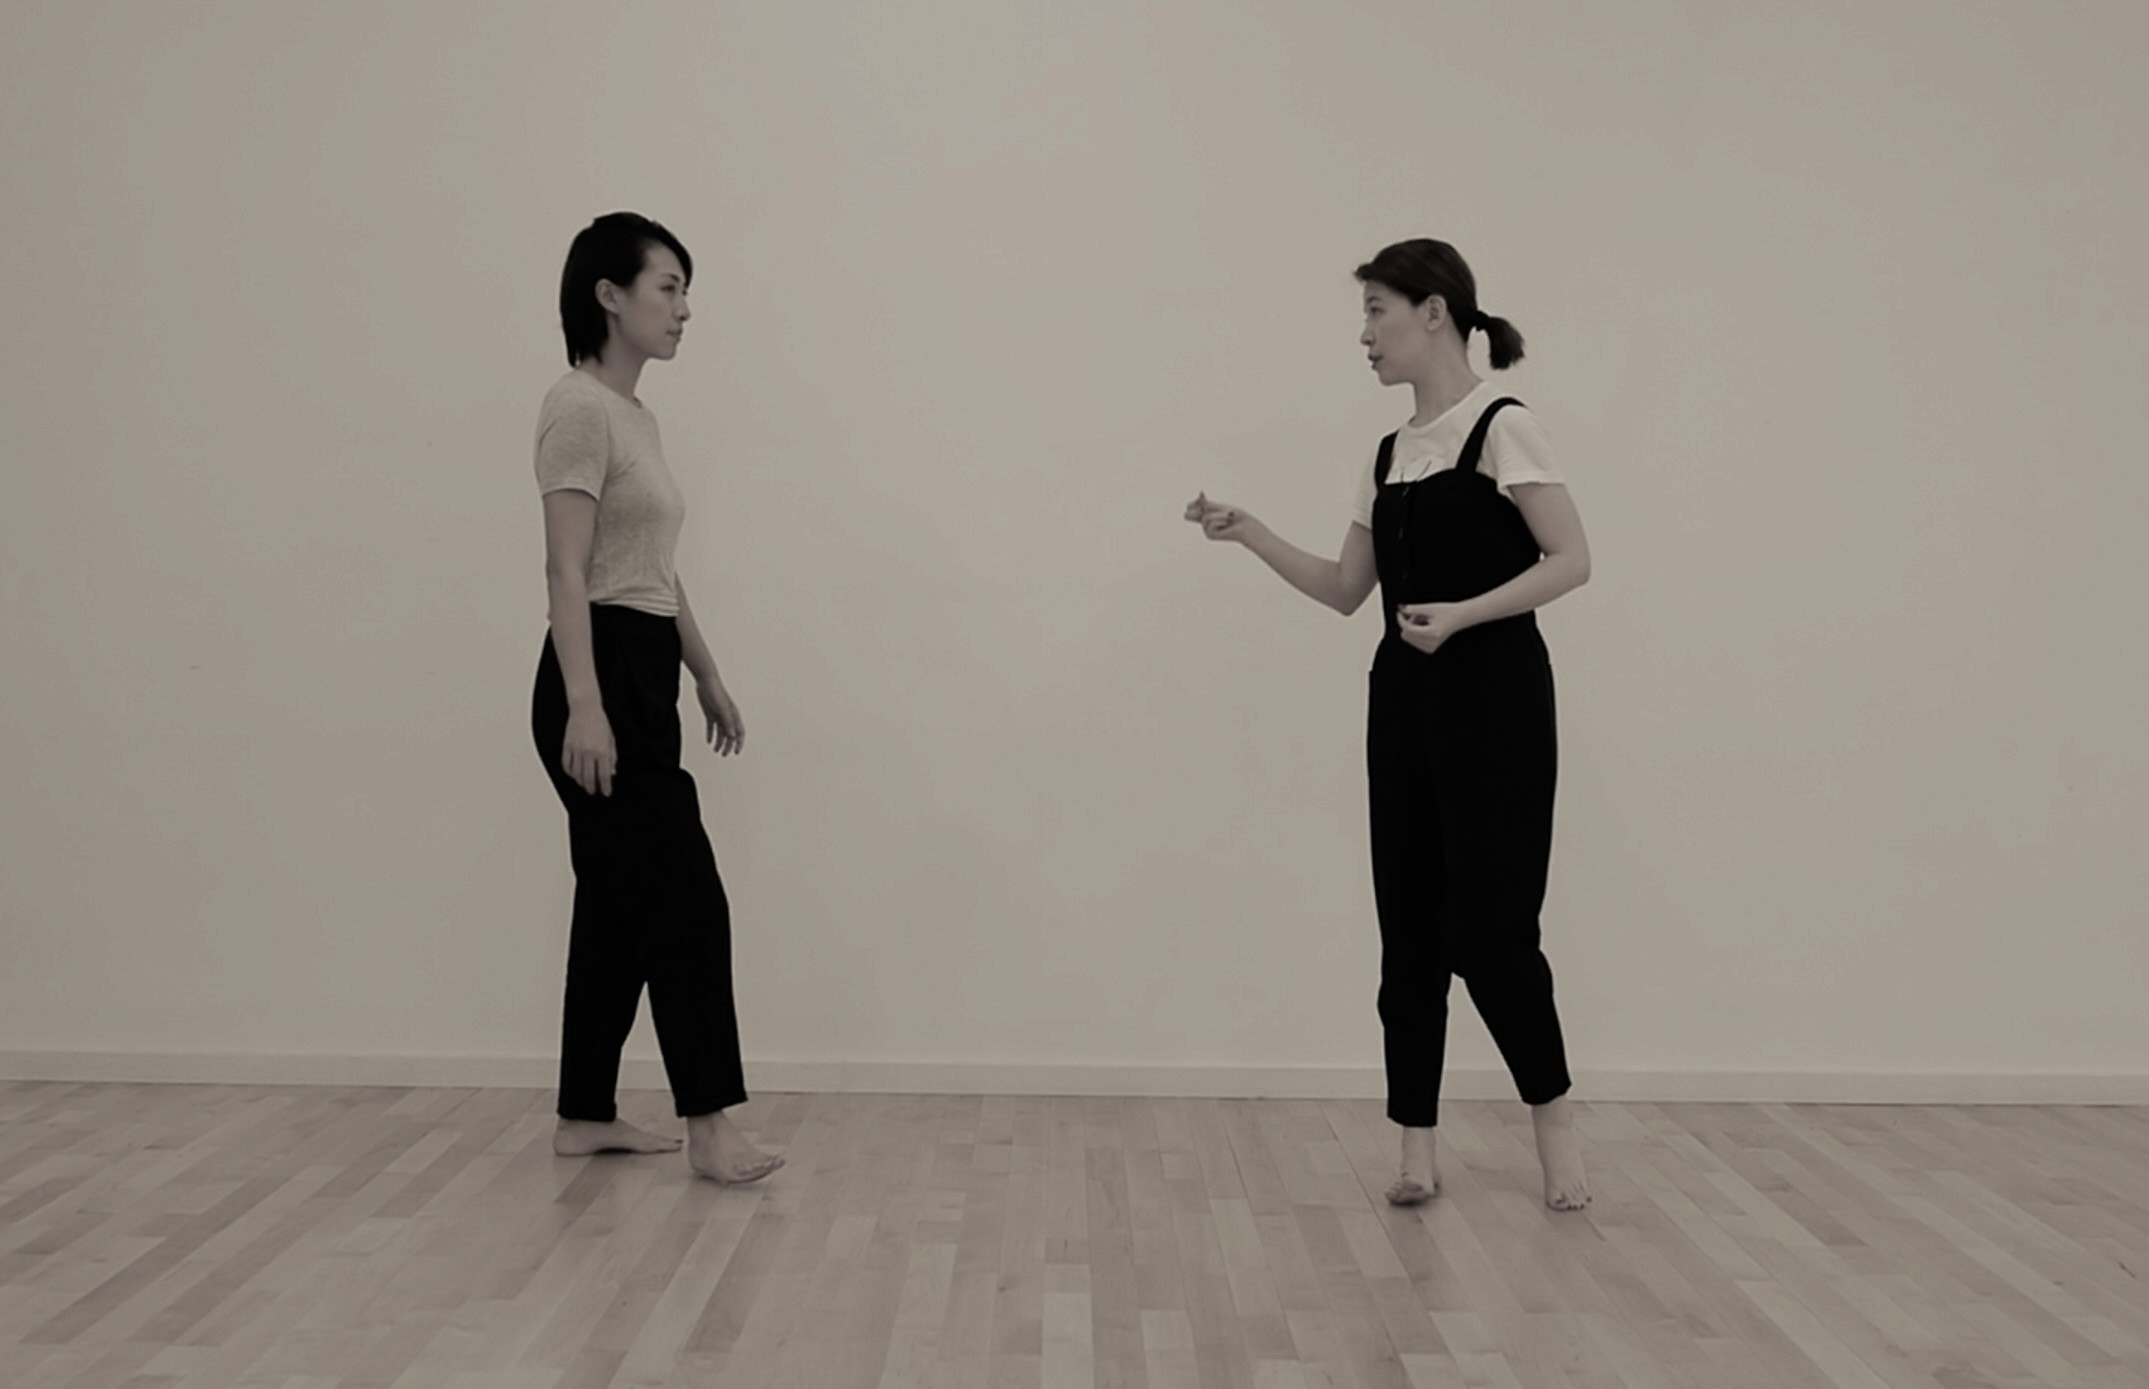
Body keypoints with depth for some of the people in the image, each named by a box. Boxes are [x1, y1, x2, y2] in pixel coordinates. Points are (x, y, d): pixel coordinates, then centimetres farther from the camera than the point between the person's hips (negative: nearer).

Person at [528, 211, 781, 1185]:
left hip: (646, 677, 10)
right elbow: (567, 572, -20)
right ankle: (709, 1128, 1)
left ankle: (586, 1118, 23)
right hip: (602, 677, -10)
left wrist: (708, 676, 25)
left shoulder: (637, 415, 17)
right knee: (684, 900, -7)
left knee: (623, 905, 13)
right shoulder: (579, 408, -12)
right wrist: (583, 705, -28)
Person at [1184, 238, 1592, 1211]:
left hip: (1493, 693, -7)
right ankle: (1418, 1148, 16)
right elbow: (1346, 591, 14)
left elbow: (1572, 562, -12)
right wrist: (1251, 535, 4)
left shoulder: (1500, 428, -7)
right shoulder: (1389, 456, 13)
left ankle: (1553, 1116, 19)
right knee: (1409, 927, 7)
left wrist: (1462, 613, -22)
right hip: (1404, 696, 7)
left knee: (1486, 925, -5)